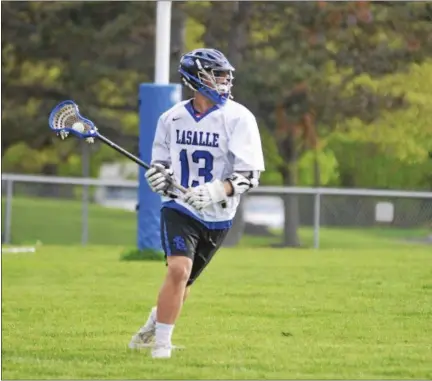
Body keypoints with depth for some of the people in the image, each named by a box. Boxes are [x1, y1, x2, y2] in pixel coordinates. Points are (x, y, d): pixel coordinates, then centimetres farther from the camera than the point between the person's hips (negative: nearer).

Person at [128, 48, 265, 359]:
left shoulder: (238, 118, -11)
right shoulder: (172, 118, -1)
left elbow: (250, 173, -16)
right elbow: (161, 159, 14)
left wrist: (217, 191, -32)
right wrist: (158, 173, -10)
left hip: (218, 216, 0)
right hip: (179, 208, 0)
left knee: (184, 280, 13)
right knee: (179, 269, -22)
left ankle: (155, 325, 42)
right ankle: (161, 341, -10)